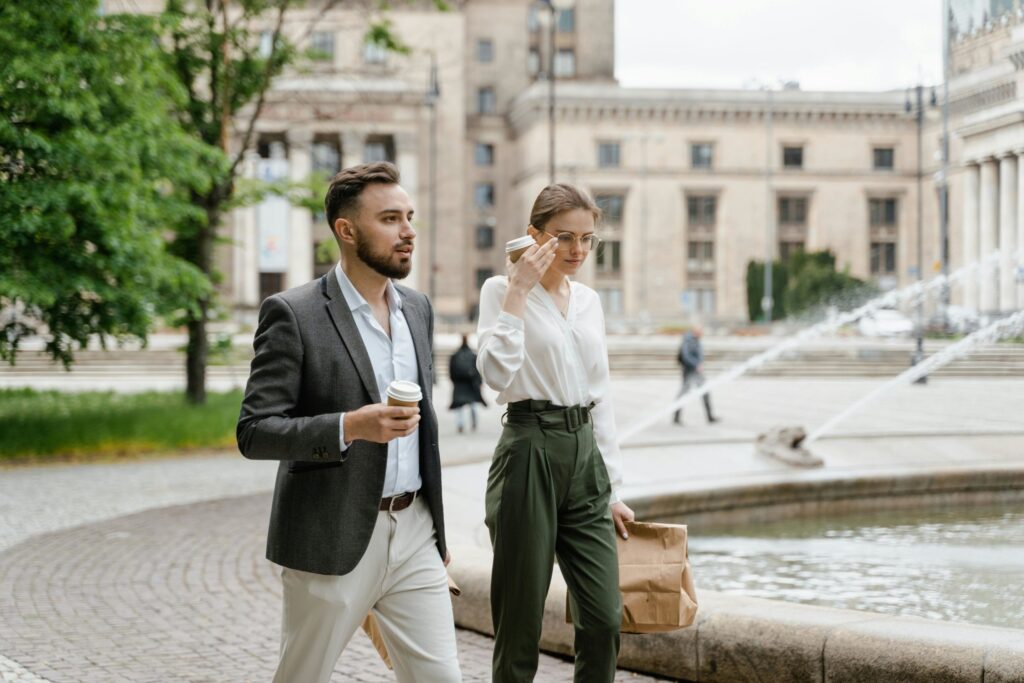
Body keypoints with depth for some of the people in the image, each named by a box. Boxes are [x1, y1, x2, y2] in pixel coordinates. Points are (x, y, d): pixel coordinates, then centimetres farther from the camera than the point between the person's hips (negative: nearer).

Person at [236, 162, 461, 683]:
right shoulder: (293, 314, -10)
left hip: (414, 531, 6)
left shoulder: (417, 309, 11)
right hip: (333, 540, -5)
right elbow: (254, 432, -14)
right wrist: (349, 427, -26)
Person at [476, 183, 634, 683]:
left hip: (585, 456, 6)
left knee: (604, 620, 0)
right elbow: (497, 373, -20)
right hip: (530, 454, -6)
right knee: (520, 622, 0)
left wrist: (613, 487, 13)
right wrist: (517, 293, -18)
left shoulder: (589, 300, 14)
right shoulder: (503, 290, -4)